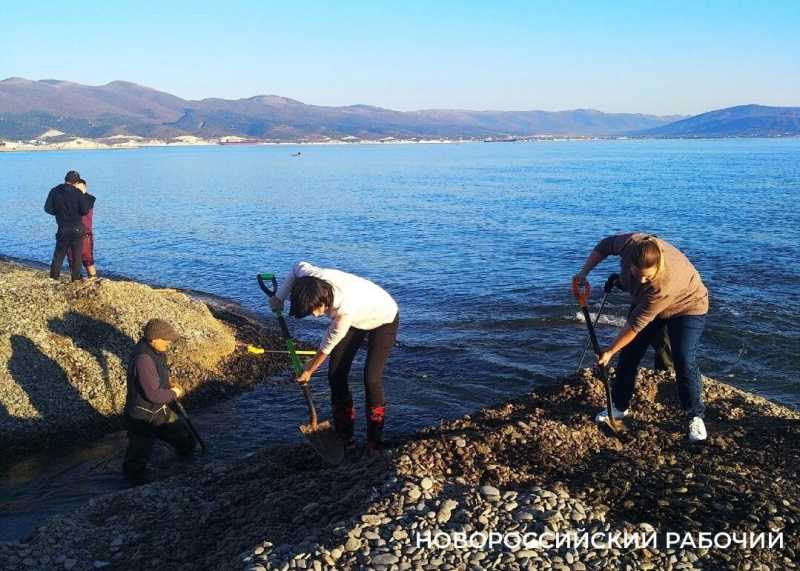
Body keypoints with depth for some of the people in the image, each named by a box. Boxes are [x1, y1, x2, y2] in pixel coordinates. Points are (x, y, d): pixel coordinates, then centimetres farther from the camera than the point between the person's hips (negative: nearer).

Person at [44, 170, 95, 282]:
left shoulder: (54, 191, -2)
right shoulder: (78, 193, -10)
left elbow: (48, 208, -2)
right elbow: (84, 210, -13)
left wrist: (59, 212, 14)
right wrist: (89, 199, 3)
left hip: (62, 229, 2)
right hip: (77, 229, -2)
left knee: (59, 254, 14)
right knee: (77, 256, 7)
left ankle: (53, 277, 14)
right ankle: (76, 279, 8)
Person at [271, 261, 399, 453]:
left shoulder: (345, 309, -44)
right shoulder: (312, 277, -29)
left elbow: (328, 345, -27)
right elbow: (298, 266, -2)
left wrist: (308, 371, -11)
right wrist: (279, 297, -7)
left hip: (383, 319, -7)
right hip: (357, 318, 7)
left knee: (371, 378, -18)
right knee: (336, 374, -2)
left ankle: (375, 440, -1)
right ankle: (344, 435, 10)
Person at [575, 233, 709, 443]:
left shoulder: (665, 284, -44)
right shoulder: (631, 243, -32)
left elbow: (636, 324, -34)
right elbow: (605, 245, -8)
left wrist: (610, 352, -25)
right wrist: (584, 272, -12)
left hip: (686, 306, -6)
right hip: (646, 303, 6)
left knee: (684, 362, -17)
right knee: (628, 353, 3)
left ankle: (696, 417, 0)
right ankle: (619, 406, 16)